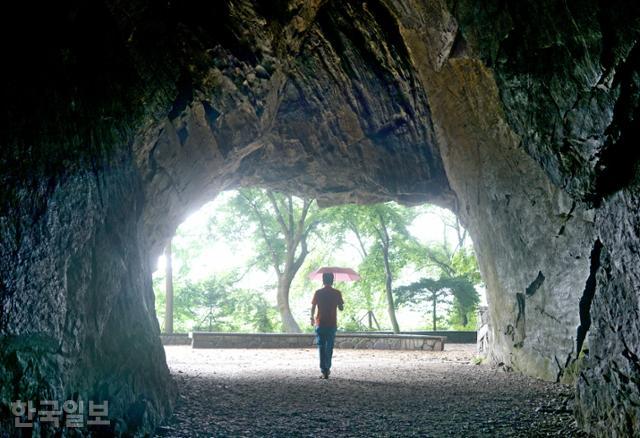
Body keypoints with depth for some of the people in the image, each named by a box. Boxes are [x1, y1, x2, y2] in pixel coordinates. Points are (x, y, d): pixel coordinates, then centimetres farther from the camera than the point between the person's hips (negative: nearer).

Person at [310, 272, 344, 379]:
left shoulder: (318, 293, -4)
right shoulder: (337, 293, -3)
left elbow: (313, 307, -3)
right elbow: (341, 308, 0)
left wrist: (312, 318, 13)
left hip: (320, 324, -1)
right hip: (332, 324, 1)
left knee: (321, 348, 3)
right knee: (329, 347, 15)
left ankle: (324, 371, -2)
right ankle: (327, 369, 23)